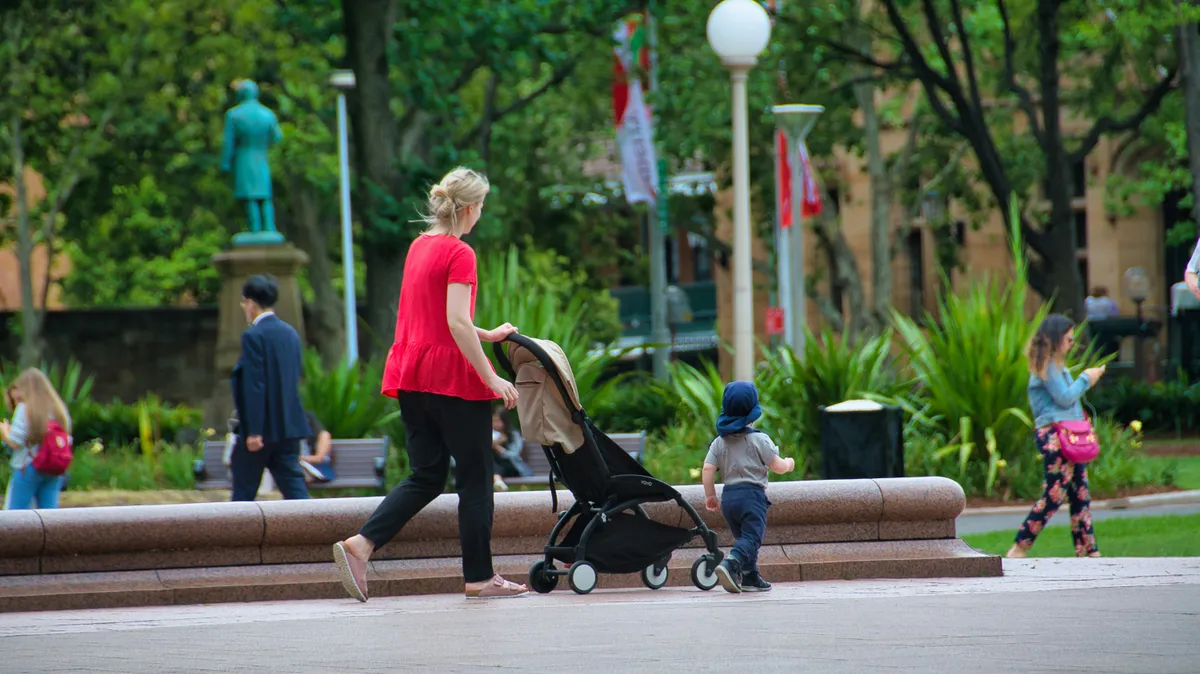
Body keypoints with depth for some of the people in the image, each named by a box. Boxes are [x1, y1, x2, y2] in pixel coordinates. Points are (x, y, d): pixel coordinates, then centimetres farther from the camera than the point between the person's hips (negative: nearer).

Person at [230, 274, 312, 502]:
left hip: (262, 429, -7)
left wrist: (253, 431, -19)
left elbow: (254, 386, -18)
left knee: (244, 489, 6)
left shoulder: (254, 336, -13)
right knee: (293, 484, 2)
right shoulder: (290, 333, 11)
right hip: (289, 426, 7)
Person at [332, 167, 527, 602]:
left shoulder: (419, 247, 13)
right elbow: (457, 324, -21)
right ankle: (479, 577, 8)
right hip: (452, 376, -8)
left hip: (411, 376, 8)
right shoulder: (459, 254, -13)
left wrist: (489, 335, 25)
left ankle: (361, 544, -7)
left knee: (426, 476, 11)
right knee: (475, 477, 3)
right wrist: (491, 378, -19)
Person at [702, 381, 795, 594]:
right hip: (752, 495, -6)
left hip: (728, 496, 6)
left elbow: (708, 468, 2)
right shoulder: (759, 440, -4)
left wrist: (710, 496, 10)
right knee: (751, 538, -13)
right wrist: (789, 464, 19)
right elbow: (777, 466, -3)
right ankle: (731, 564, -37)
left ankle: (750, 577, 18)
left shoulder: (719, 442, 9)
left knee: (743, 537, 19)